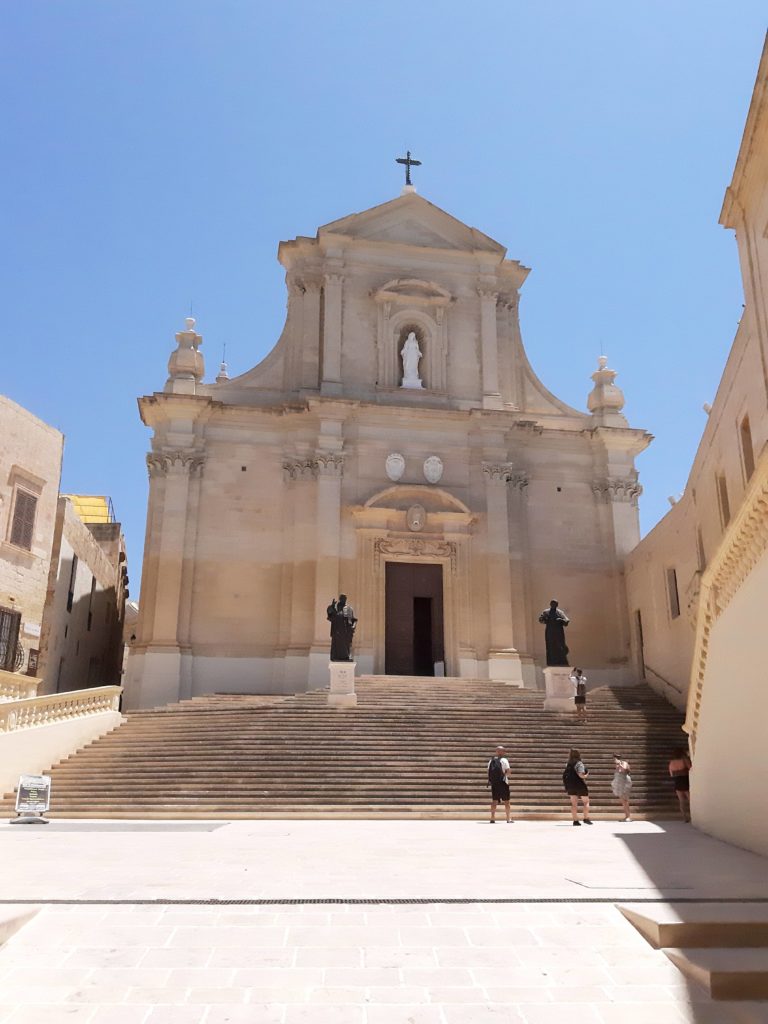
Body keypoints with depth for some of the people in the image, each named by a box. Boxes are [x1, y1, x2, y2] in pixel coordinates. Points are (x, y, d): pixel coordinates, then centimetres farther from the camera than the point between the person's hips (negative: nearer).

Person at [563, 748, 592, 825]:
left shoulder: (568, 764, 6)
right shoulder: (579, 763, -13)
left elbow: (565, 775, 6)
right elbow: (581, 775, -23)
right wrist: (586, 775, -3)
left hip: (570, 786, 5)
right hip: (579, 785, -5)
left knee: (574, 803, 8)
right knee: (586, 801, 10)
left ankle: (575, 820, 5)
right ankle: (586, 818, 4)